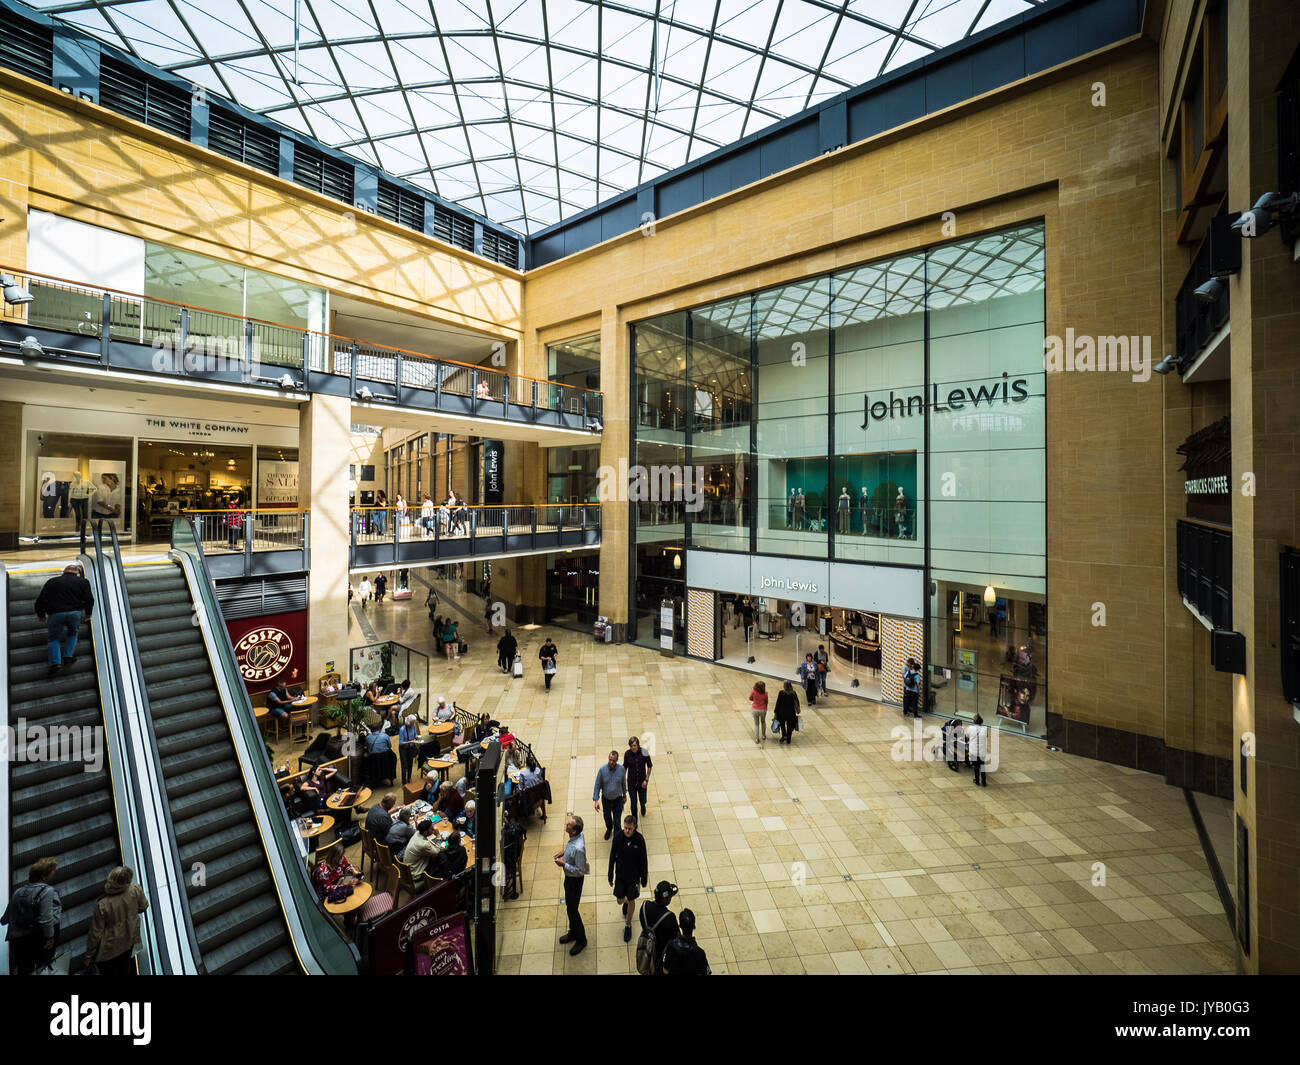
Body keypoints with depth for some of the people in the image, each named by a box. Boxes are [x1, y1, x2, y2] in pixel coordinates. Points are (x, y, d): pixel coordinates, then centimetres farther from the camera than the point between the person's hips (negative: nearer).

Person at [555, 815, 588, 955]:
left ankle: (581, 940, 33)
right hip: (569, 877, 8)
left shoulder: (578, 848, -39)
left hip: (575, 879, -8)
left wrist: (564, 864, -26)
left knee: (572, 910, 11)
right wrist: (564, 852, -4)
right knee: (569, 906, 26)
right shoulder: (576, 836, -13)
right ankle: (573, 932, 49)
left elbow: (580, 871, -30)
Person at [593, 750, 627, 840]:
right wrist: (596, 800, -14)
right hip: (606, 799, 1)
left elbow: (624, 783, 1)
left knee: (617, 820, 5)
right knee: (607, 817, 25)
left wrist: (624, 795, 11)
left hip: (618, 799, -1)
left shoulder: (621, 769, -17)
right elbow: (597, 785, -12)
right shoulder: (602, 770, -21)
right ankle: (609, 829, 55)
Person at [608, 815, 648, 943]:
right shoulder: (618, 837, -20)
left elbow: (644, 860, -11)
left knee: (631, 901, 12)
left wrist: (644, 879, -4)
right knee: (620, 901, 13)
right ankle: (626, 903, 49)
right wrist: (610, 877, 2)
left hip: (634, 876, -1)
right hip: (620, 875, 1)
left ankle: (628, 925, 37)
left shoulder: (639, 839, -23)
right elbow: (612, 857, -7)